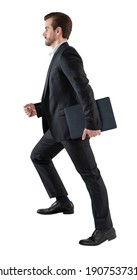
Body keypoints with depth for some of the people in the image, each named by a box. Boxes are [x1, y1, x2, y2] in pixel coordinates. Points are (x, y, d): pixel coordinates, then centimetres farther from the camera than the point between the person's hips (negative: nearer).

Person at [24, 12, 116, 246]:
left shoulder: (67, 54, -14)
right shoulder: (60, 56, 18)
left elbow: (85, 90, -24)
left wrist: (91, 123, -27)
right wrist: (38, 109, 11)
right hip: (61, 124, 11)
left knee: (89, 173, -6)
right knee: (38, 156, 21)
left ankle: (105, 227, 1)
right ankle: (63, 201, 25)